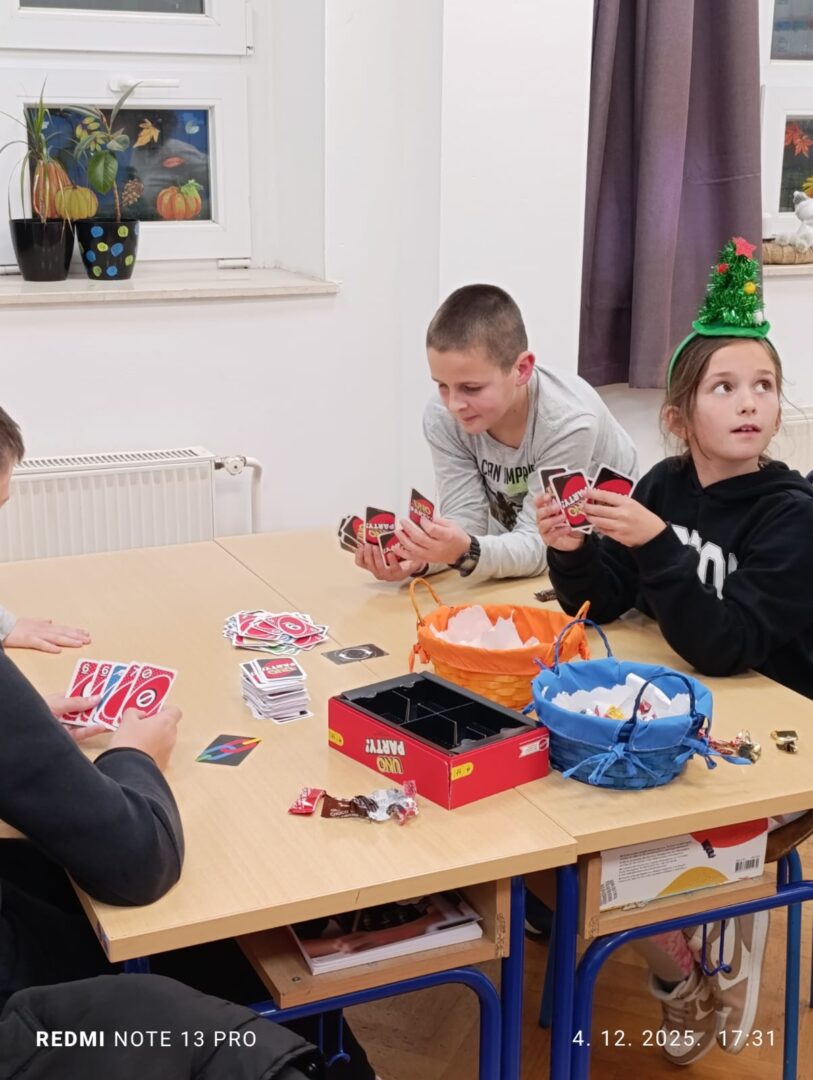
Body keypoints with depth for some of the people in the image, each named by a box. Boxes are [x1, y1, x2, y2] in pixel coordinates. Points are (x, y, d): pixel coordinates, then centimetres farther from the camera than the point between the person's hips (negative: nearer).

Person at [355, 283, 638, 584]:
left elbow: (536, 544, -31)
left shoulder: (569, 423, -31)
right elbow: (467, 518, -19)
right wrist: (418, 556, -40)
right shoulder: (442, 417, -20)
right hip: (516, 544, 3)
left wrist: (466, 554, -50)